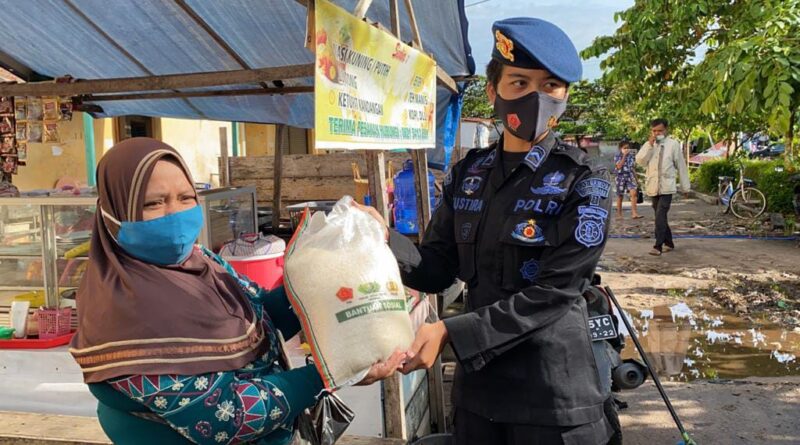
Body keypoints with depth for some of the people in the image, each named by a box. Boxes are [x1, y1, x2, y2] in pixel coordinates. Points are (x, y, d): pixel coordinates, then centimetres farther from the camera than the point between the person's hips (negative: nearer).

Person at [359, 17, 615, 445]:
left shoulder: (584, 181, -11)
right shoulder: (467, 174, 3)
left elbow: (552, 293, -18)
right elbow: (437, 270, 3)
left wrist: (450, 332, -25)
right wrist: (385, 238, -16)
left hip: (553, 392, -4)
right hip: (477, 381, 5)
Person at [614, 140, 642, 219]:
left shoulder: (632, 155, 9)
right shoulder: (617, 156, -2)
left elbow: (634, 168, 15)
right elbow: (619, 166, -16)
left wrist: (636, 179, 15)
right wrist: (624, 155, -15)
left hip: (630, 177, 2)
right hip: (621, 177, -2)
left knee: (634, 193, -17)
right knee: (620, 196, 5)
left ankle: (634, 213, -19)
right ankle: (619, 214, 15)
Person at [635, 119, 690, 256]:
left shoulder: (673, 144, -1)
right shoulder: (648, 144, 8)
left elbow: (681, 166, 3)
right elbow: (640, 161, -6)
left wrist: (685, 187, 5)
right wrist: (650, 145, -13)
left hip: (666, 187, -4)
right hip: (653, 187, 4)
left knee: (660, 216, -16)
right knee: (660, 217, 12)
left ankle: (658, 246, -15)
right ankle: (668, 243, 26)